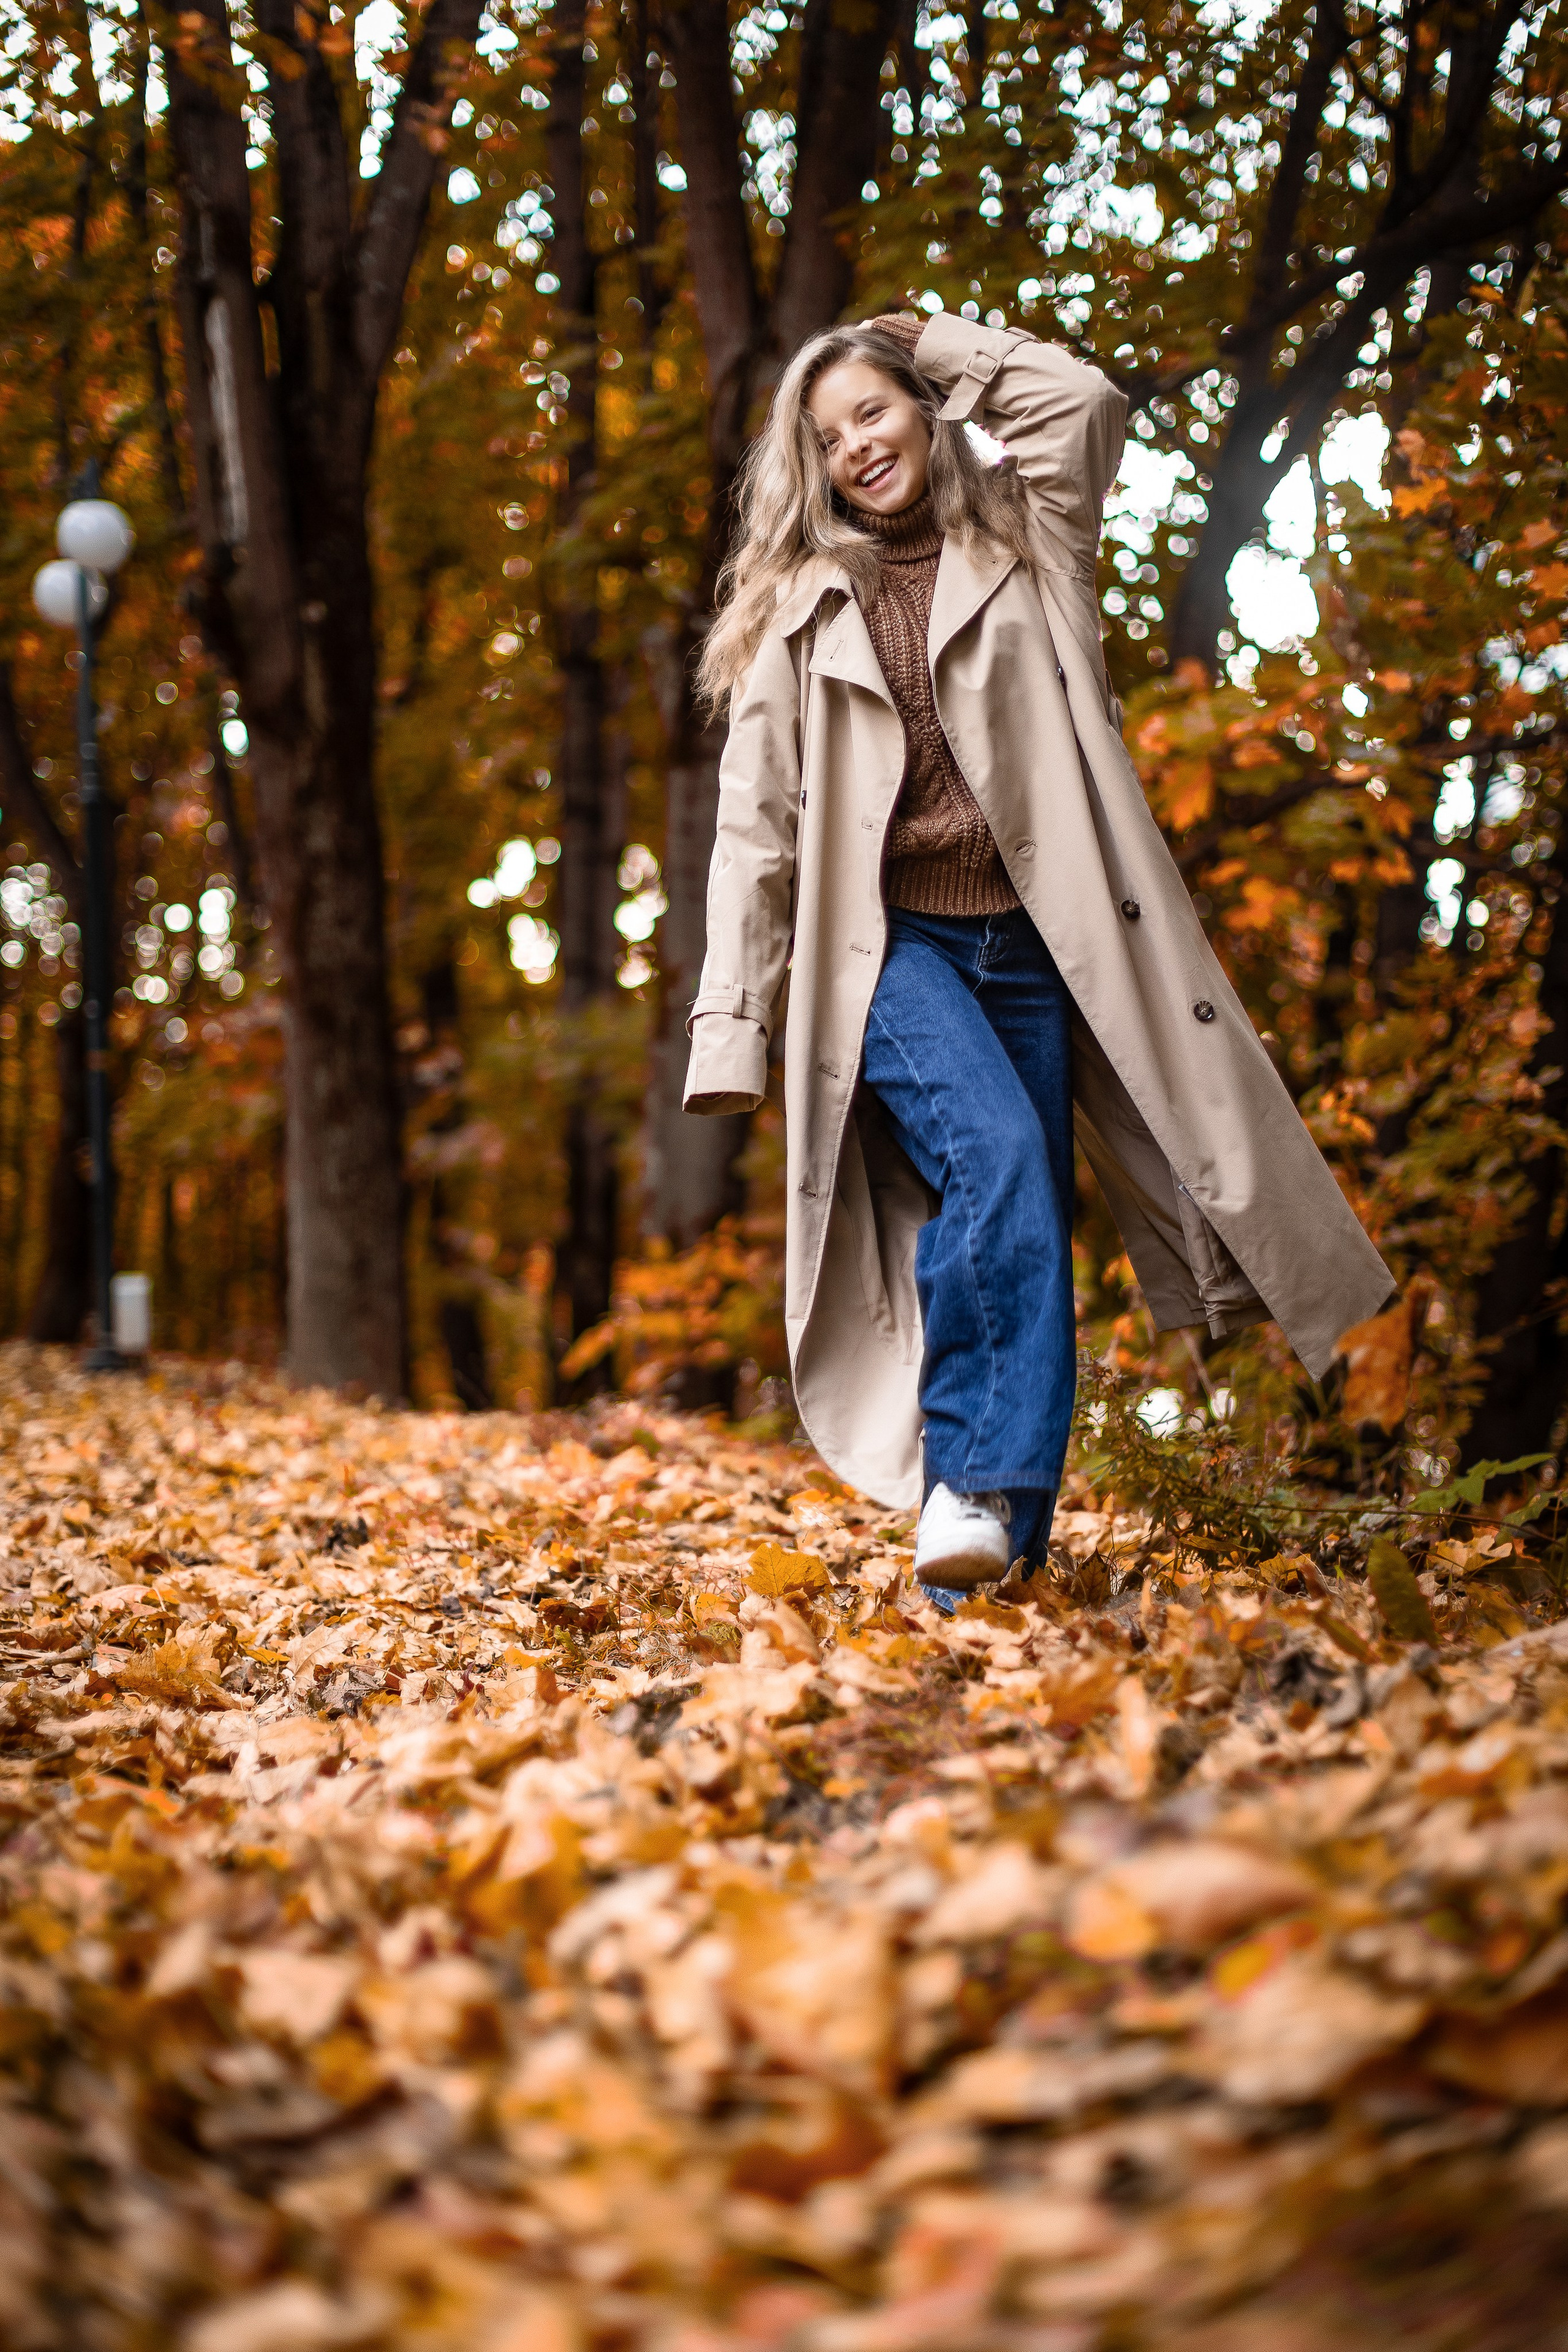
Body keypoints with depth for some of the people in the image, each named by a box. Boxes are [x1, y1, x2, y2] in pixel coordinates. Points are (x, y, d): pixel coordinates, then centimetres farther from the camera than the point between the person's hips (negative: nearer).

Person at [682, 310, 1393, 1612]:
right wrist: (733, 1020, 2)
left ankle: (999, 1559, 5)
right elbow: (755, 824, 8)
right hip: (890, 946, -2)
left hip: (1033, 947, 2)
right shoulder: (799, 605, 13)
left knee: (1026, 1232, -1)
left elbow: (1084, 404, -4)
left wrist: (940, 347, 10)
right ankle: (972, 1479, -21)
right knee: (997, 1161, -27)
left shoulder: (1026, 551, 15)